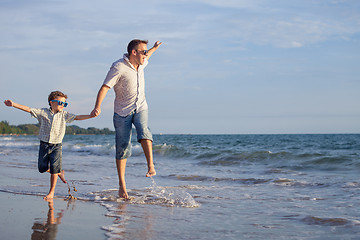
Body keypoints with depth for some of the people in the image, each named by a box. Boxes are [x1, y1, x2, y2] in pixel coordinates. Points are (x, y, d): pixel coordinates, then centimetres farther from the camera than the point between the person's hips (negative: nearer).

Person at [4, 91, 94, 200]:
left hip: (56, 146, -1)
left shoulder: (64, 115, 4)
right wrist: (13, 104, -14)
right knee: (42, 168, 2)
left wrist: (91, 116, -14)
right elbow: (28, 109, -5)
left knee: (54, 169, -9)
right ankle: (59, 173, 31)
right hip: (44, 145, 1)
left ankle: (51, 192, 4)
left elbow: (77, 117, -2)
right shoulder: (43, 112, 0)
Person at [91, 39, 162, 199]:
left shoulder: (141, 63, 5)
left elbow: (146, 57, 31)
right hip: (122, 111, -4)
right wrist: (98, 107, -35)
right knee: (122, 149, -2)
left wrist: (155, 47, 48)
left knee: (143, 131, -29)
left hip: (140, 108, 4)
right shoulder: (118, 67, -17)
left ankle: (151, 166, -35)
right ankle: (122, 184, 8)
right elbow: (105, 87, -23)